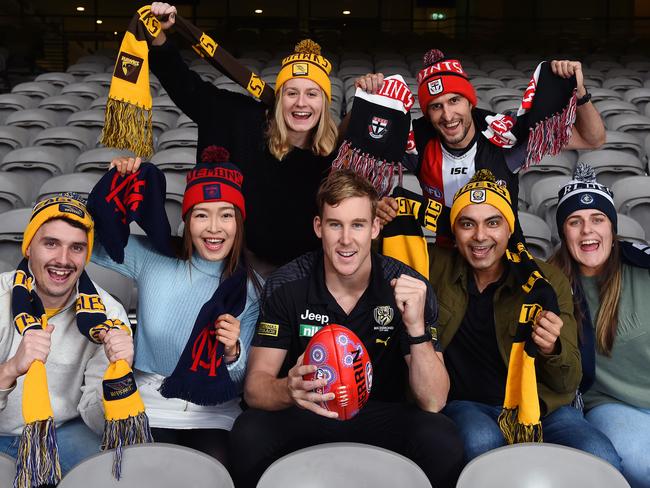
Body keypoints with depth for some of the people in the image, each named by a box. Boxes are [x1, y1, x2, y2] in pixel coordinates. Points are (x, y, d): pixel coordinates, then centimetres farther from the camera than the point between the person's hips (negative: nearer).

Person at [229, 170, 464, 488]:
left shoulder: (409, 288, -11)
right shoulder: (285, 286, -10)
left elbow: (433, 402, -15)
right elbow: (255, 387, -12)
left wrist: (416, 327, -32)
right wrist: (289, 389, -36)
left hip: (382, 419, 0)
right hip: (304, 415, 0)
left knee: (441, 440, -30)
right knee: (249, 433, -31)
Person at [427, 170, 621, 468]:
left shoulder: (548, 281, -1)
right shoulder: (436, 267, 0)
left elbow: (569, 383, 1)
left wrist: (552, 349, -23)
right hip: (463, 404, 0)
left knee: (601, 460, -28)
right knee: (481, 441, -35)